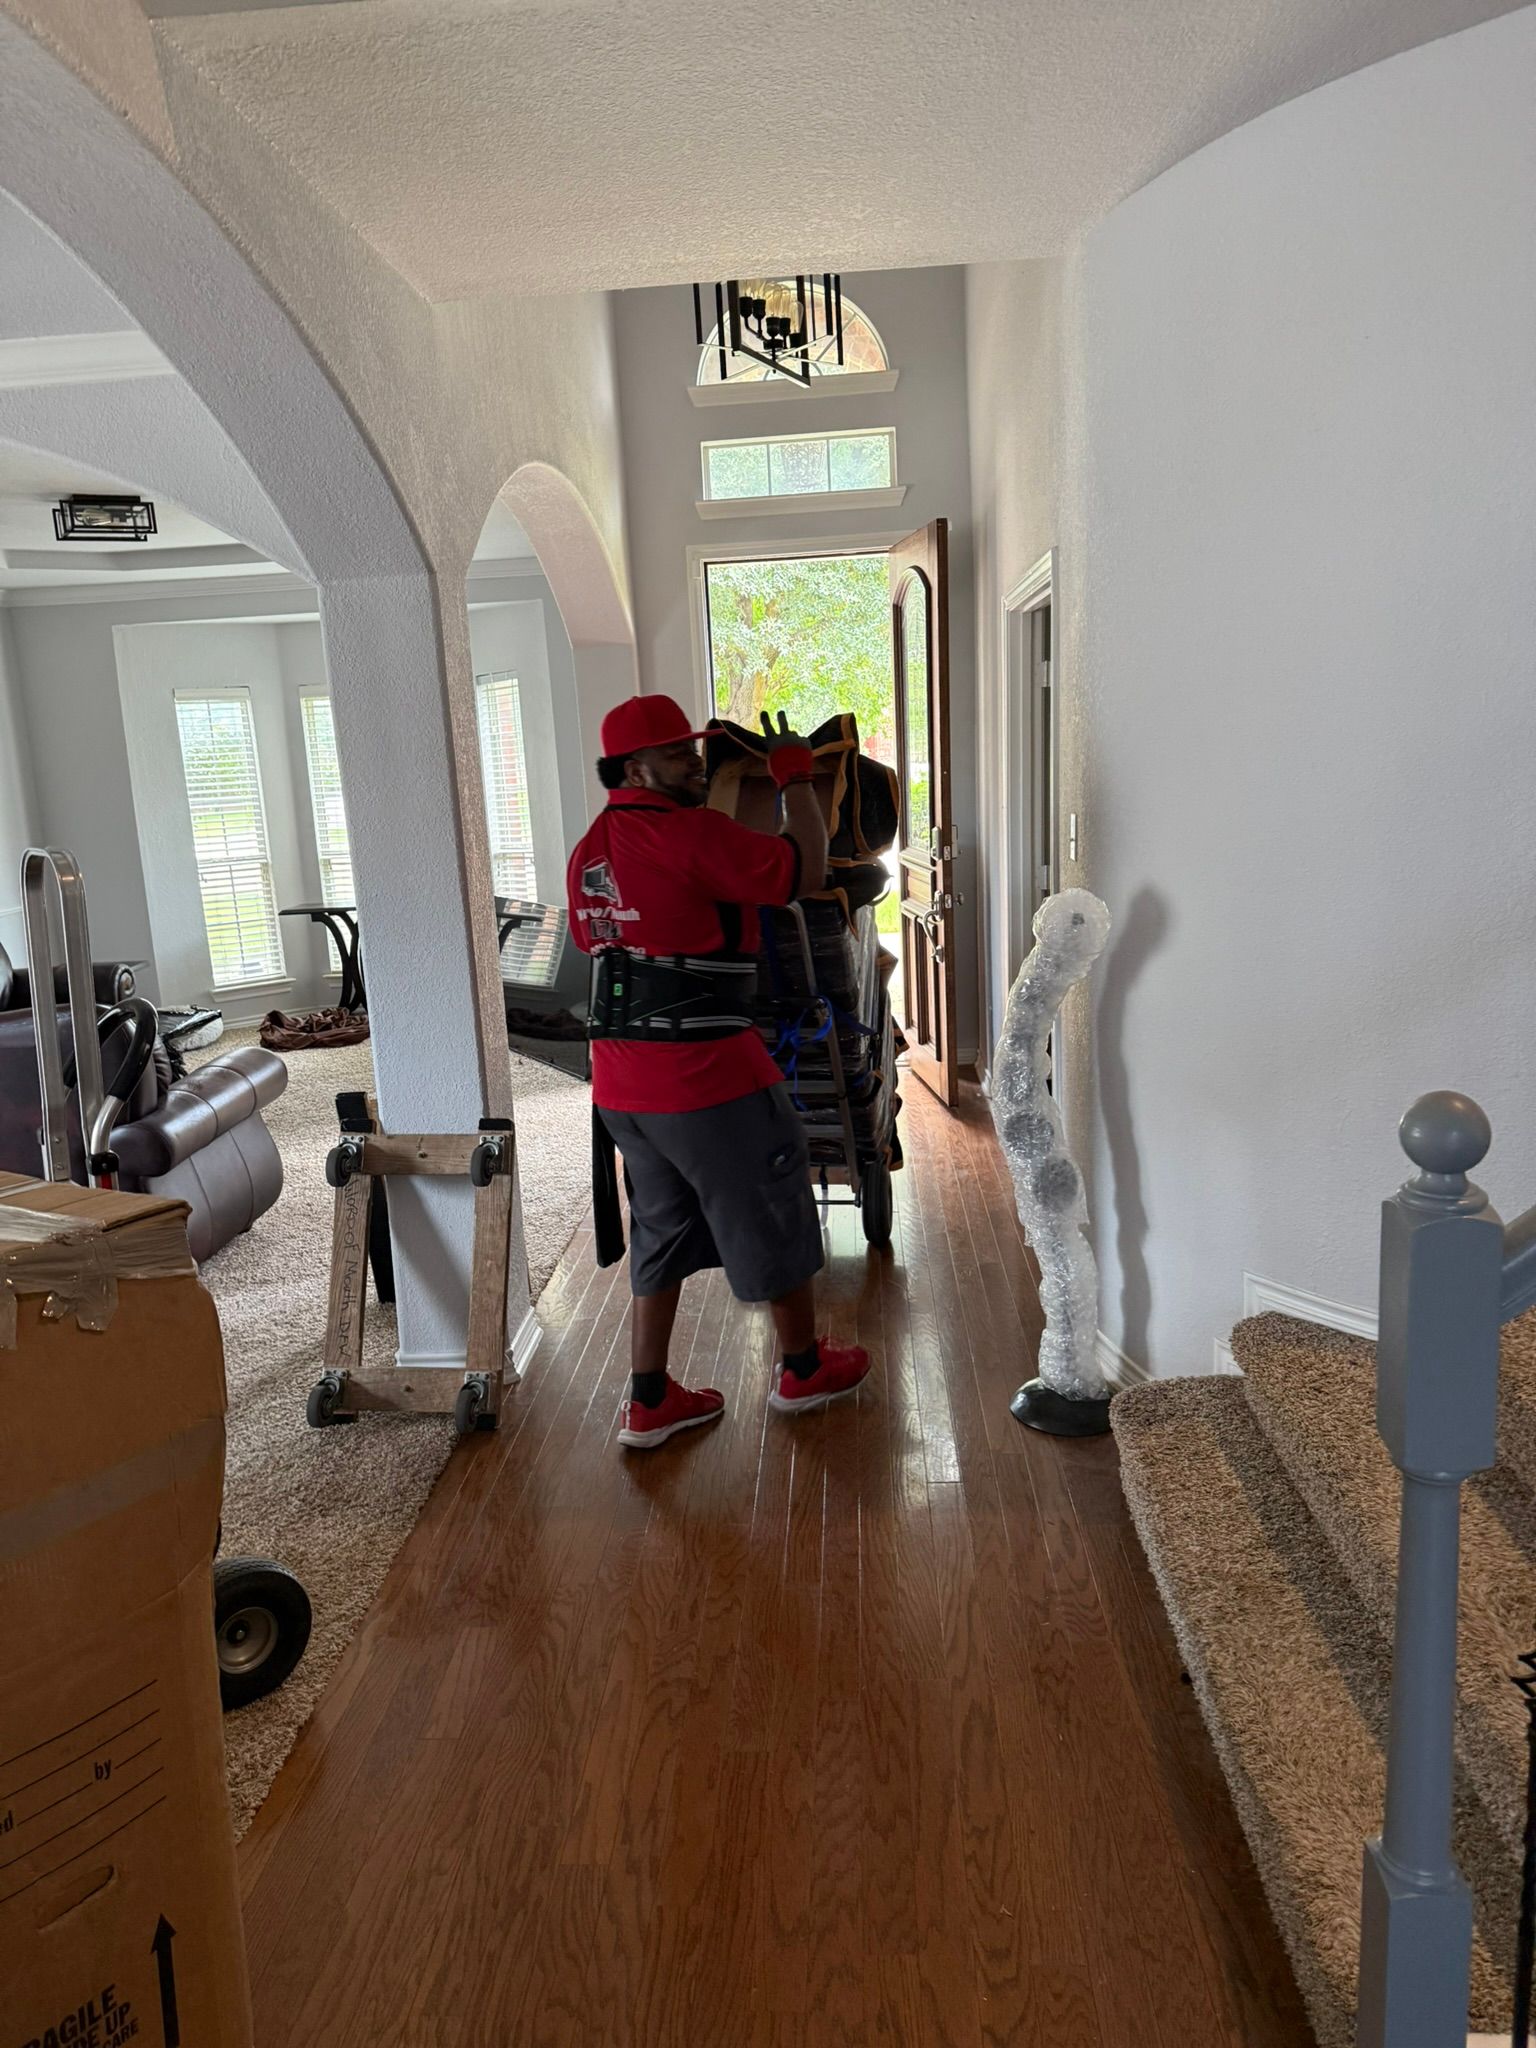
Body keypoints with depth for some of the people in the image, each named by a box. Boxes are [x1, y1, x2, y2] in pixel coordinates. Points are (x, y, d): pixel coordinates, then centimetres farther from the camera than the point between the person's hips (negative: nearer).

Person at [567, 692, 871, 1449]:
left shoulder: (588, 850, 10)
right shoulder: (692, 832, -17)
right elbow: (807, 871, -14)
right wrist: (796, 774, -2)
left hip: (623, 1082, 8)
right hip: (708, 1077, -8)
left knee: (660, 1232, 18)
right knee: (772, 1218, 12)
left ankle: (649, 1402, 23)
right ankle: (803, 1370, 30)